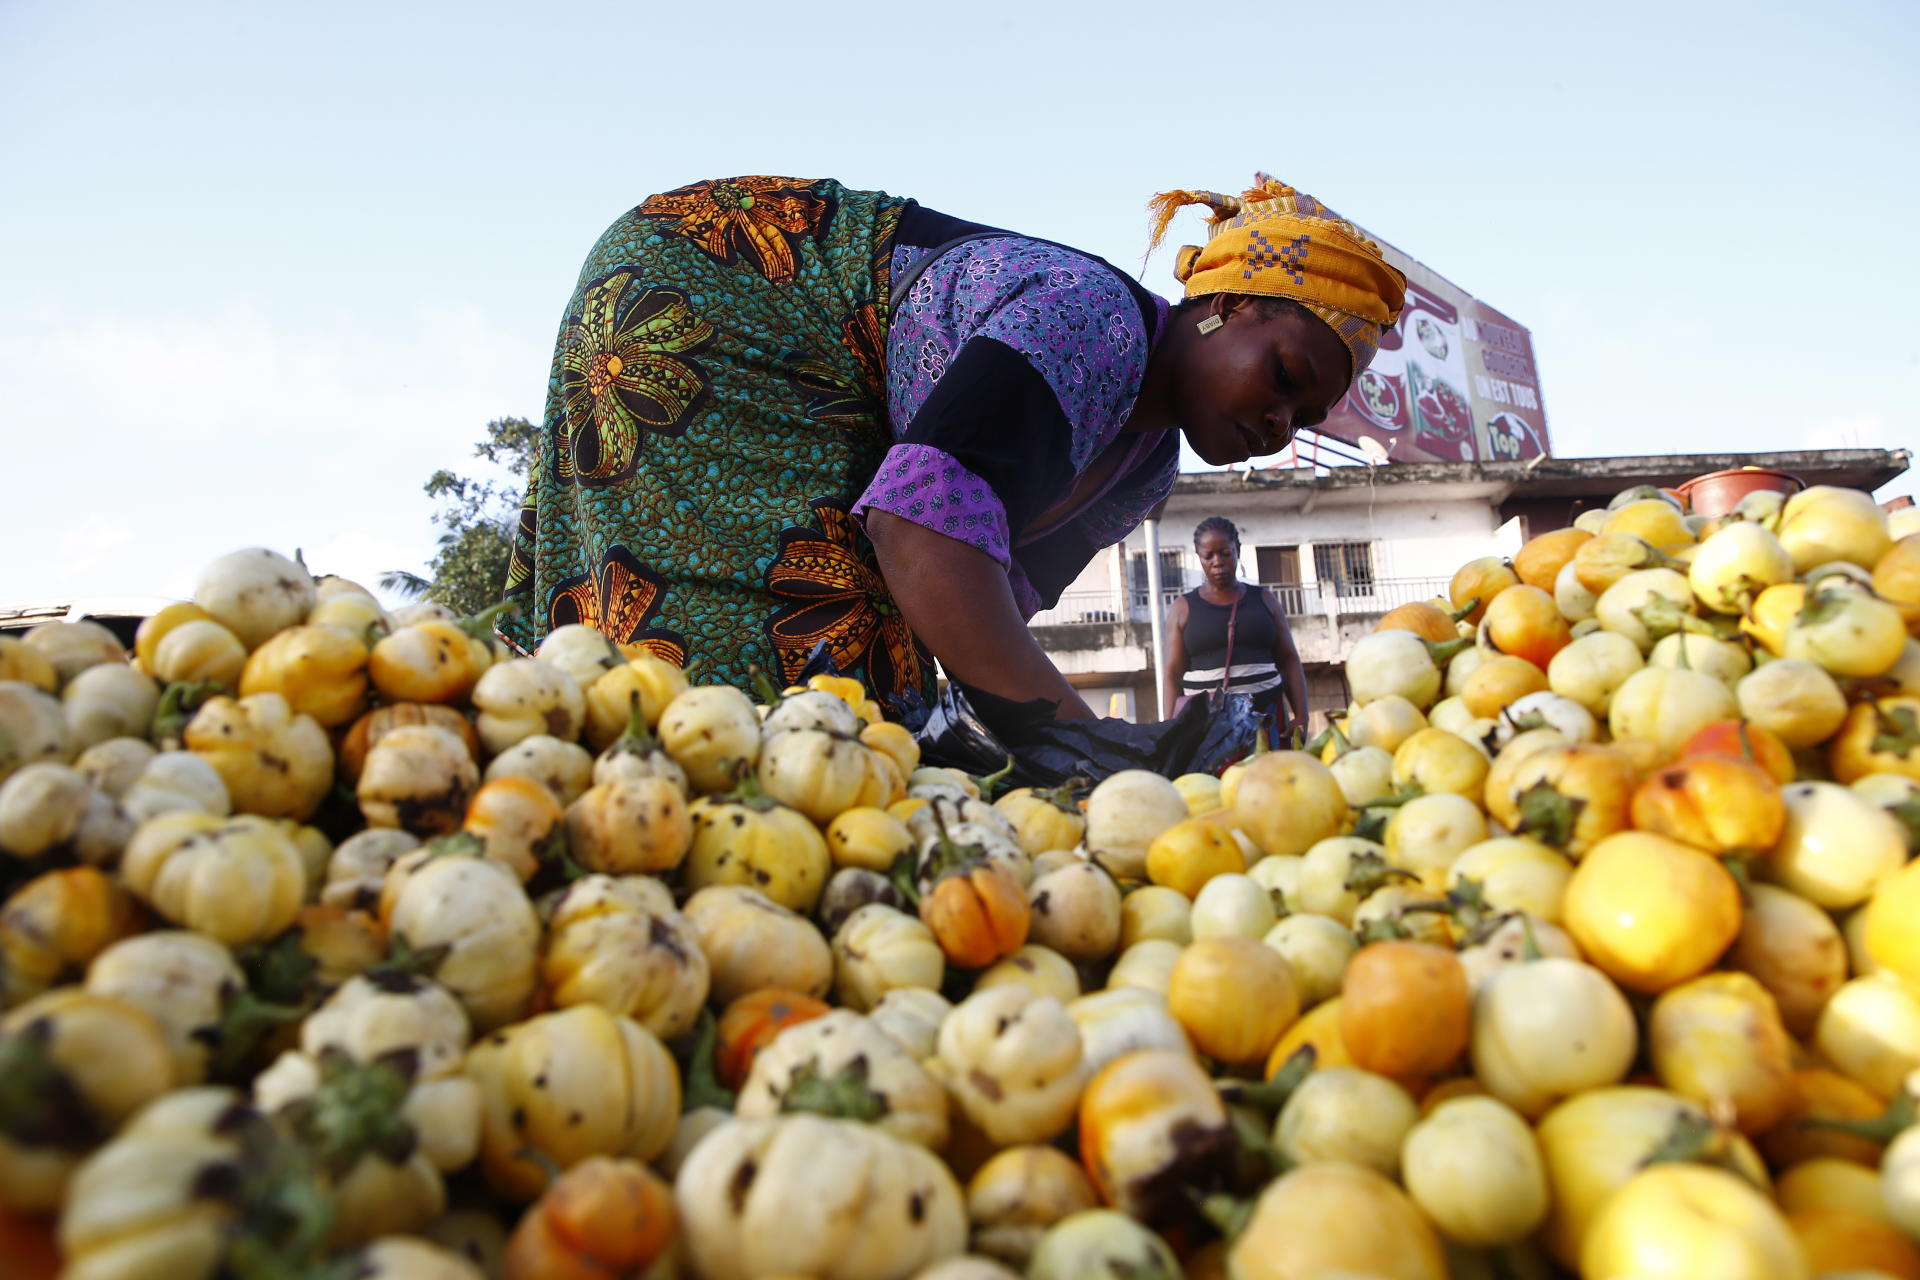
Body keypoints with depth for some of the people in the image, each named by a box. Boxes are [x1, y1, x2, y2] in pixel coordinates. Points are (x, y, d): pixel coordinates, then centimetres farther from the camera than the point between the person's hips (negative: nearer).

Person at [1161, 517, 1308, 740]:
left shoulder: (1264, 600, 13)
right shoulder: (1183, 608, 8)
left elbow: (1289, 660, 10)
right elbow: (1174, 674, 3)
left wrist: (1301, 717, -1)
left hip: (1266, 715, 2)